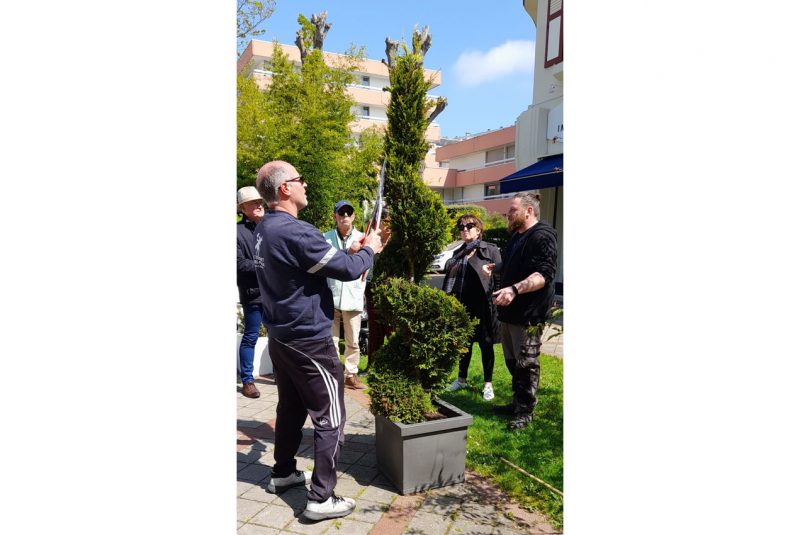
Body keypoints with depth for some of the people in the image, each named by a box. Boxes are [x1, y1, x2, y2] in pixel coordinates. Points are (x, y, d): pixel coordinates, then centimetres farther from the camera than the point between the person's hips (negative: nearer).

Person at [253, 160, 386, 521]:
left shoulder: (264, 229, 6)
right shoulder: (294, 232, -24)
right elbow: (348, 270, -20)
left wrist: (351, 250, 7)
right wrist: (369, 250, -1)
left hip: (280, 337, 10)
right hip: (309, 341, -9)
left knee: (291, 407, 23)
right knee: (330, 419, 2)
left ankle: (283, 473, 38)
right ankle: (321, 499, 10)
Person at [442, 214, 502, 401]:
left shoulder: (490, 250, -3)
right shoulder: (458, 253, 15)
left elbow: (499, 278, -8)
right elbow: (450, 279, 17)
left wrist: (495, 301, -15)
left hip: (482, 306, -5)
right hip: (462, 305, 5)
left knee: (485, 344, 6)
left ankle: (488, 384, 17)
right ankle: (461, 379, 28)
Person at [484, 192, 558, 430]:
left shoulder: (542, 237, -15)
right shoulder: (516, 236, 17)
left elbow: (544, 274, -26)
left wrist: (515, 289, -37)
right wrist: (495, 268, 11)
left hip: (528, 314, -10)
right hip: (509, 311, 10)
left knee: (526, 363, -1)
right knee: (512, 361, 17)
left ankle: (525, 411, 12)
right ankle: (517, 402, 31)